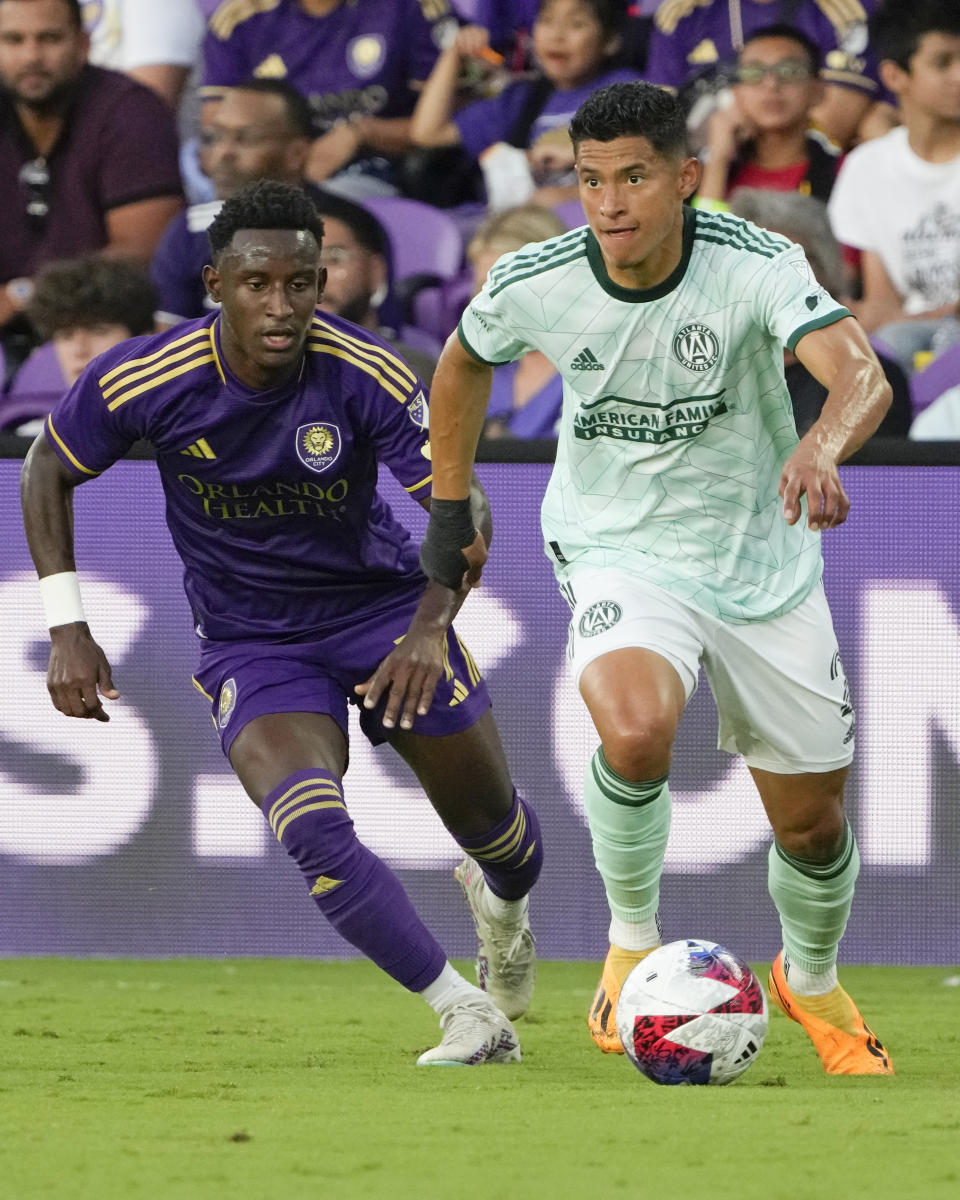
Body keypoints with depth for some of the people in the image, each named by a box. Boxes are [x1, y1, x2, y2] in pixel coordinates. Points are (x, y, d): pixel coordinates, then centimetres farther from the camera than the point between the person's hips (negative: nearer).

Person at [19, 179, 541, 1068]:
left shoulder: (368, 377, -22)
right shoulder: (143, 380, -20)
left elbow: (462, 509, -20)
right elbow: (49, 471, -1)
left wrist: (431, 628, -39)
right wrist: (67, 631, -8)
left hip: (382, 605, 1)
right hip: (251, 648, -1)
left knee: (488, 819, 11)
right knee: (311, 828, -27)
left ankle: (502, 901, 51)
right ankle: (465, 1015, -17)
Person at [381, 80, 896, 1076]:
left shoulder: (756, 266, -22)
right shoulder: (533, 285, -14)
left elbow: (861, 377, -38)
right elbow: (463, 363, 9)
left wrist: (820, 449, -59)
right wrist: (450, 509, 13)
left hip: (764, 568, 1)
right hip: (621, 554, -1)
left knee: (812, 823, 9)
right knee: (636, 734, -33)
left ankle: (810, 980, 43)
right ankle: (633, 939, -5)